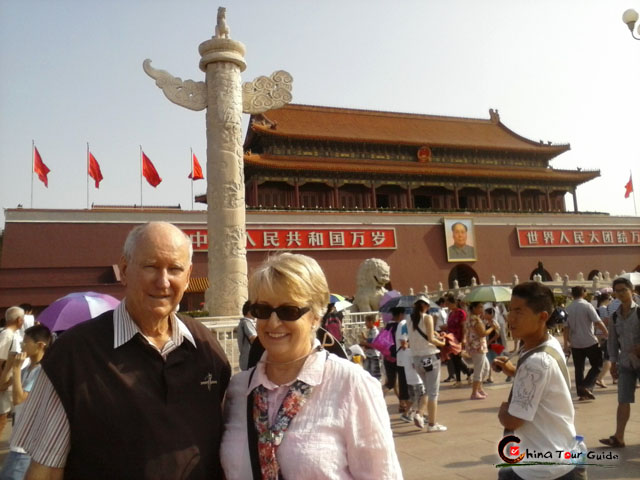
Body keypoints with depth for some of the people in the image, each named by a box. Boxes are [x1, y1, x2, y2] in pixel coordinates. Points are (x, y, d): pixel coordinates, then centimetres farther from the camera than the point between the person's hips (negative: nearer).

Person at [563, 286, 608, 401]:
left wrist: (566, 344, 10)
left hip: (575, 344, 4)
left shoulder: (568, 309, 4)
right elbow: (598, 323, -15)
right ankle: (587, 386, -5)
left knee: (579, 368, 11)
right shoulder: (587, 306, -8)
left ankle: (581, 393, 13)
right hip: (589, 342, -4)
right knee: (598, 365, 10)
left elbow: (566, 328, 4)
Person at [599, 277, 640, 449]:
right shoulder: (615, 316, 5)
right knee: (623, 400, 4)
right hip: (625, 363, 4)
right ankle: (618, 437, 7)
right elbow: (612, 341, 10)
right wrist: (613, 363, 7)